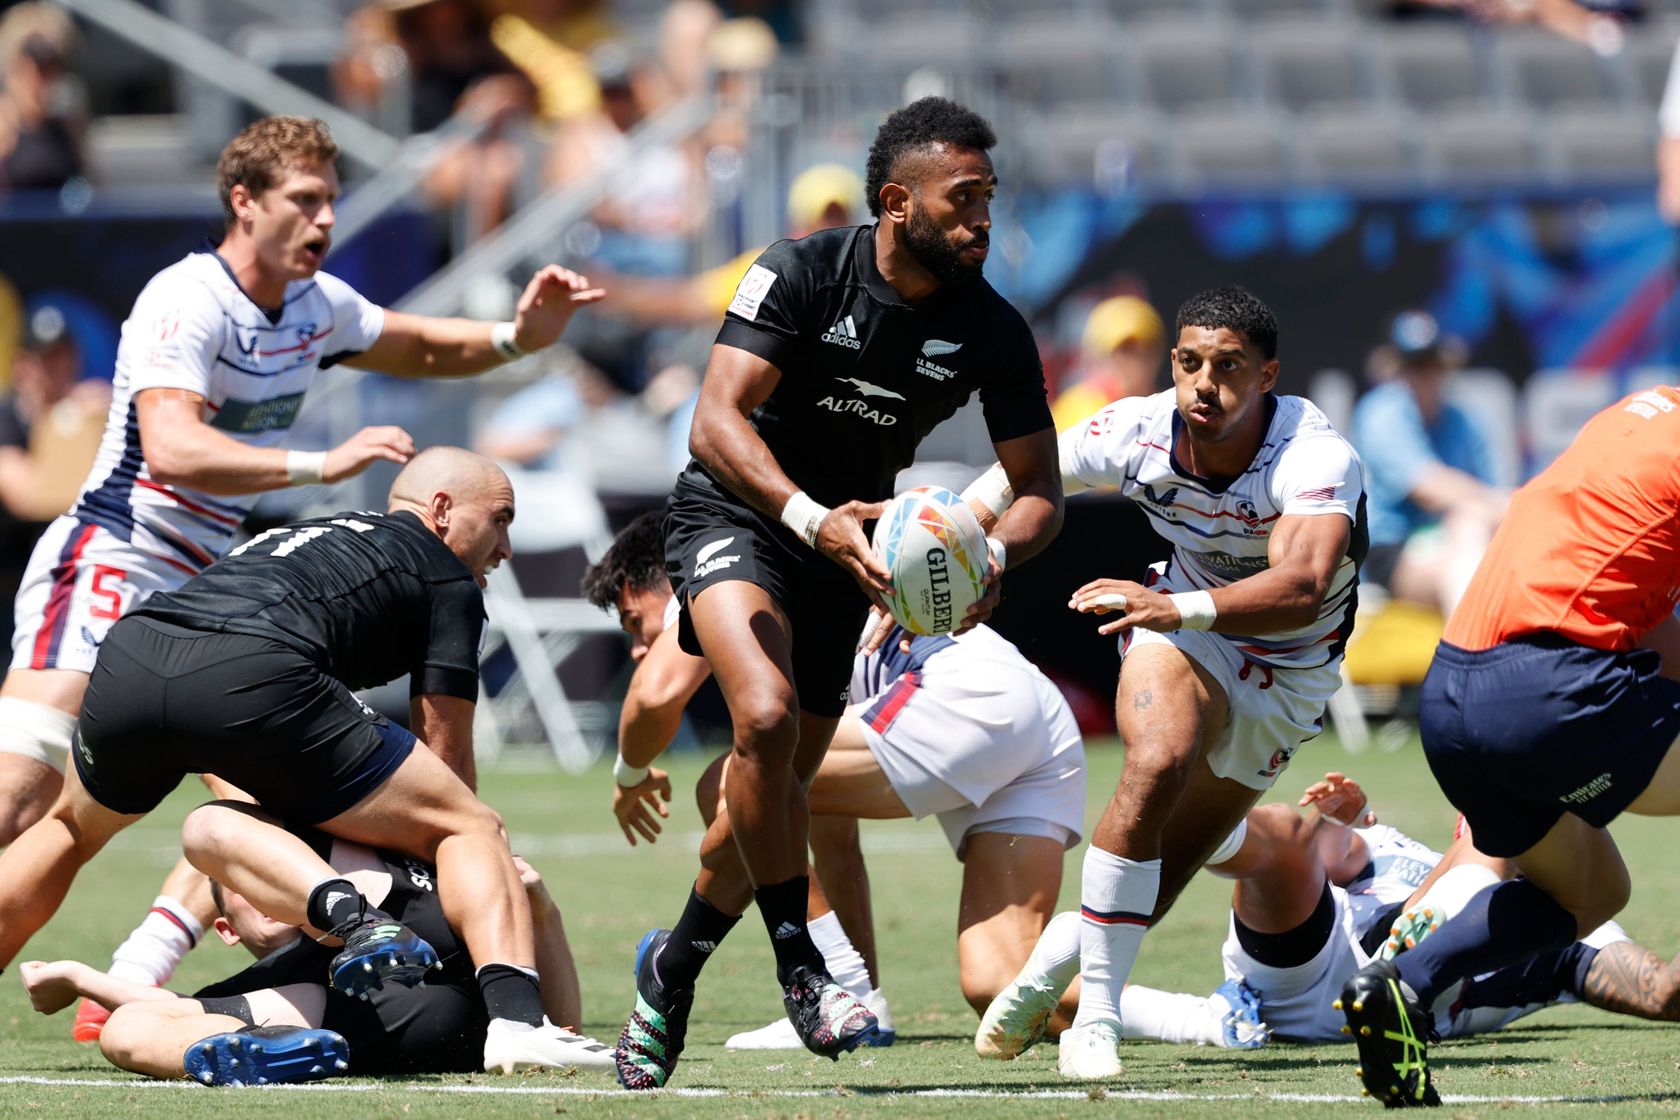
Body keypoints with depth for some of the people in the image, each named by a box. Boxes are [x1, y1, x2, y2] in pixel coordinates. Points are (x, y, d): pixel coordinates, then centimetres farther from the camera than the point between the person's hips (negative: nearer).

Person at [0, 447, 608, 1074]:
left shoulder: (296, 536, 40)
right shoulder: (447, 578, 21)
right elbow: (446, 749, 16)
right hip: (253, 679, -6)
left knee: (71, 827, 39)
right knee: (472, 830, 6)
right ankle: (515, 1017, -17)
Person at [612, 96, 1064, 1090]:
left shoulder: (992, 332, -10)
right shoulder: (803, 274, -21)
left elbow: (1040, 489, -5)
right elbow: (717, 420, -28)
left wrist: (997, 552, -29)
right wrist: (812, 518, -44)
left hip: (846, 540, 5)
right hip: (736, 514, -5)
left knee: (778, 790, 8)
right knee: (767, 712, -31)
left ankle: (672, 973, 31)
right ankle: (796, 959, -18)